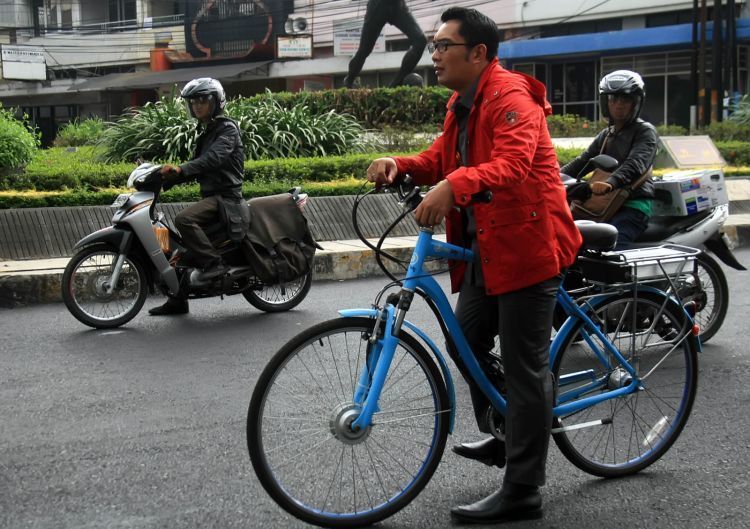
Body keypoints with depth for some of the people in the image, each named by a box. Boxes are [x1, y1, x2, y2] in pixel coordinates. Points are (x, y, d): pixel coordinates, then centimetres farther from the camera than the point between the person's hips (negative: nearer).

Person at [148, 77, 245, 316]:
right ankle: (177, 301, 14)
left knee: (184, 219, -32)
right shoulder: (206, 133, 22)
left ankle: (213, 262, -28)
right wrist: (165, 181, 10)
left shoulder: (227, 129, -8)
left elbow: (214, 158, -26)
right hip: (211, 196, 10)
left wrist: (181, 169, -37)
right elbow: (196, 166, 23)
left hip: (225, 196, -10)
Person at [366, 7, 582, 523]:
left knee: (525, 366, -4)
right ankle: (504, 436, 37)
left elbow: (512, 164, -33)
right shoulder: (461, 105, 15)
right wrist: (399, 165, -10)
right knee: (466, 343, 17)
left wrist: (453, 186, -48)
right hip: (483, 245, 10)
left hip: (526, 243, -10)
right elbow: (440, 159, 10)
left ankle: (522, 492, 4)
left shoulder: (511, 96, -17)